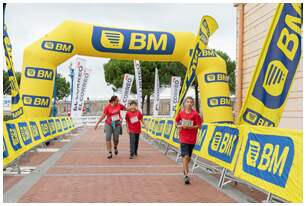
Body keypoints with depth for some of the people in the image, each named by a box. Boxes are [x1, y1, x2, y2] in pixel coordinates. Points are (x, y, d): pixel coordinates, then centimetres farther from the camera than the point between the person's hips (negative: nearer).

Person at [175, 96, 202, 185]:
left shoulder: (195, 114, -7)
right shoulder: (181, 113, 1)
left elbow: (199, 125, -8)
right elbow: (177, 121, 16)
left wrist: (189, 127, -18)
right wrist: (179, 126, -5)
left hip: (192, 138, 0)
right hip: (183, 138, 0)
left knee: (188, 157, 14)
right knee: (185, 156, -11)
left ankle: (185, 170, 38)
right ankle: (186, 175, -10)